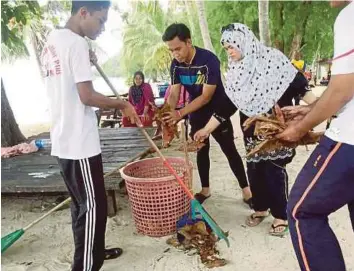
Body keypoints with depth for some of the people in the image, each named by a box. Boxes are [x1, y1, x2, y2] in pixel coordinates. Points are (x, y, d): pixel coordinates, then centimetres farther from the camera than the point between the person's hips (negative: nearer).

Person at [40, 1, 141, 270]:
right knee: (93, 207, 1)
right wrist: (122, 104, -7)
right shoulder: (76, 43, -15)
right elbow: (87, 96, -20)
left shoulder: (52, 40, 14)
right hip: (80, 142, -10)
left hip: (63, 140, 10)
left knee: (82, 204, 20)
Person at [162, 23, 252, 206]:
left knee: (229, 150, 1)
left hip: (218, 110, -5)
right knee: (202, 150, 13)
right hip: (196, 114, 5)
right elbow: (174, 94, -11)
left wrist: (180, 113, -38)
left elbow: (206, 96, -30)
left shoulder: (209, 60, -28)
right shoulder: (176, 65, -10)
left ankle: (245, 190, 12)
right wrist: (167, 114, -31)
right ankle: (205, 189, 26)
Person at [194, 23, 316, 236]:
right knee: (254, 169, 7)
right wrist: (206, 130, 3)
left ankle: (281, 215, 12)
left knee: (274, 169, -5)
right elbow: (225, 106, 6)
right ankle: (261, 208, 28)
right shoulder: (236, 73, 5)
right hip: (253, 131, 5)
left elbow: (297, 82, -9)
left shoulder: (272, 58, -9)